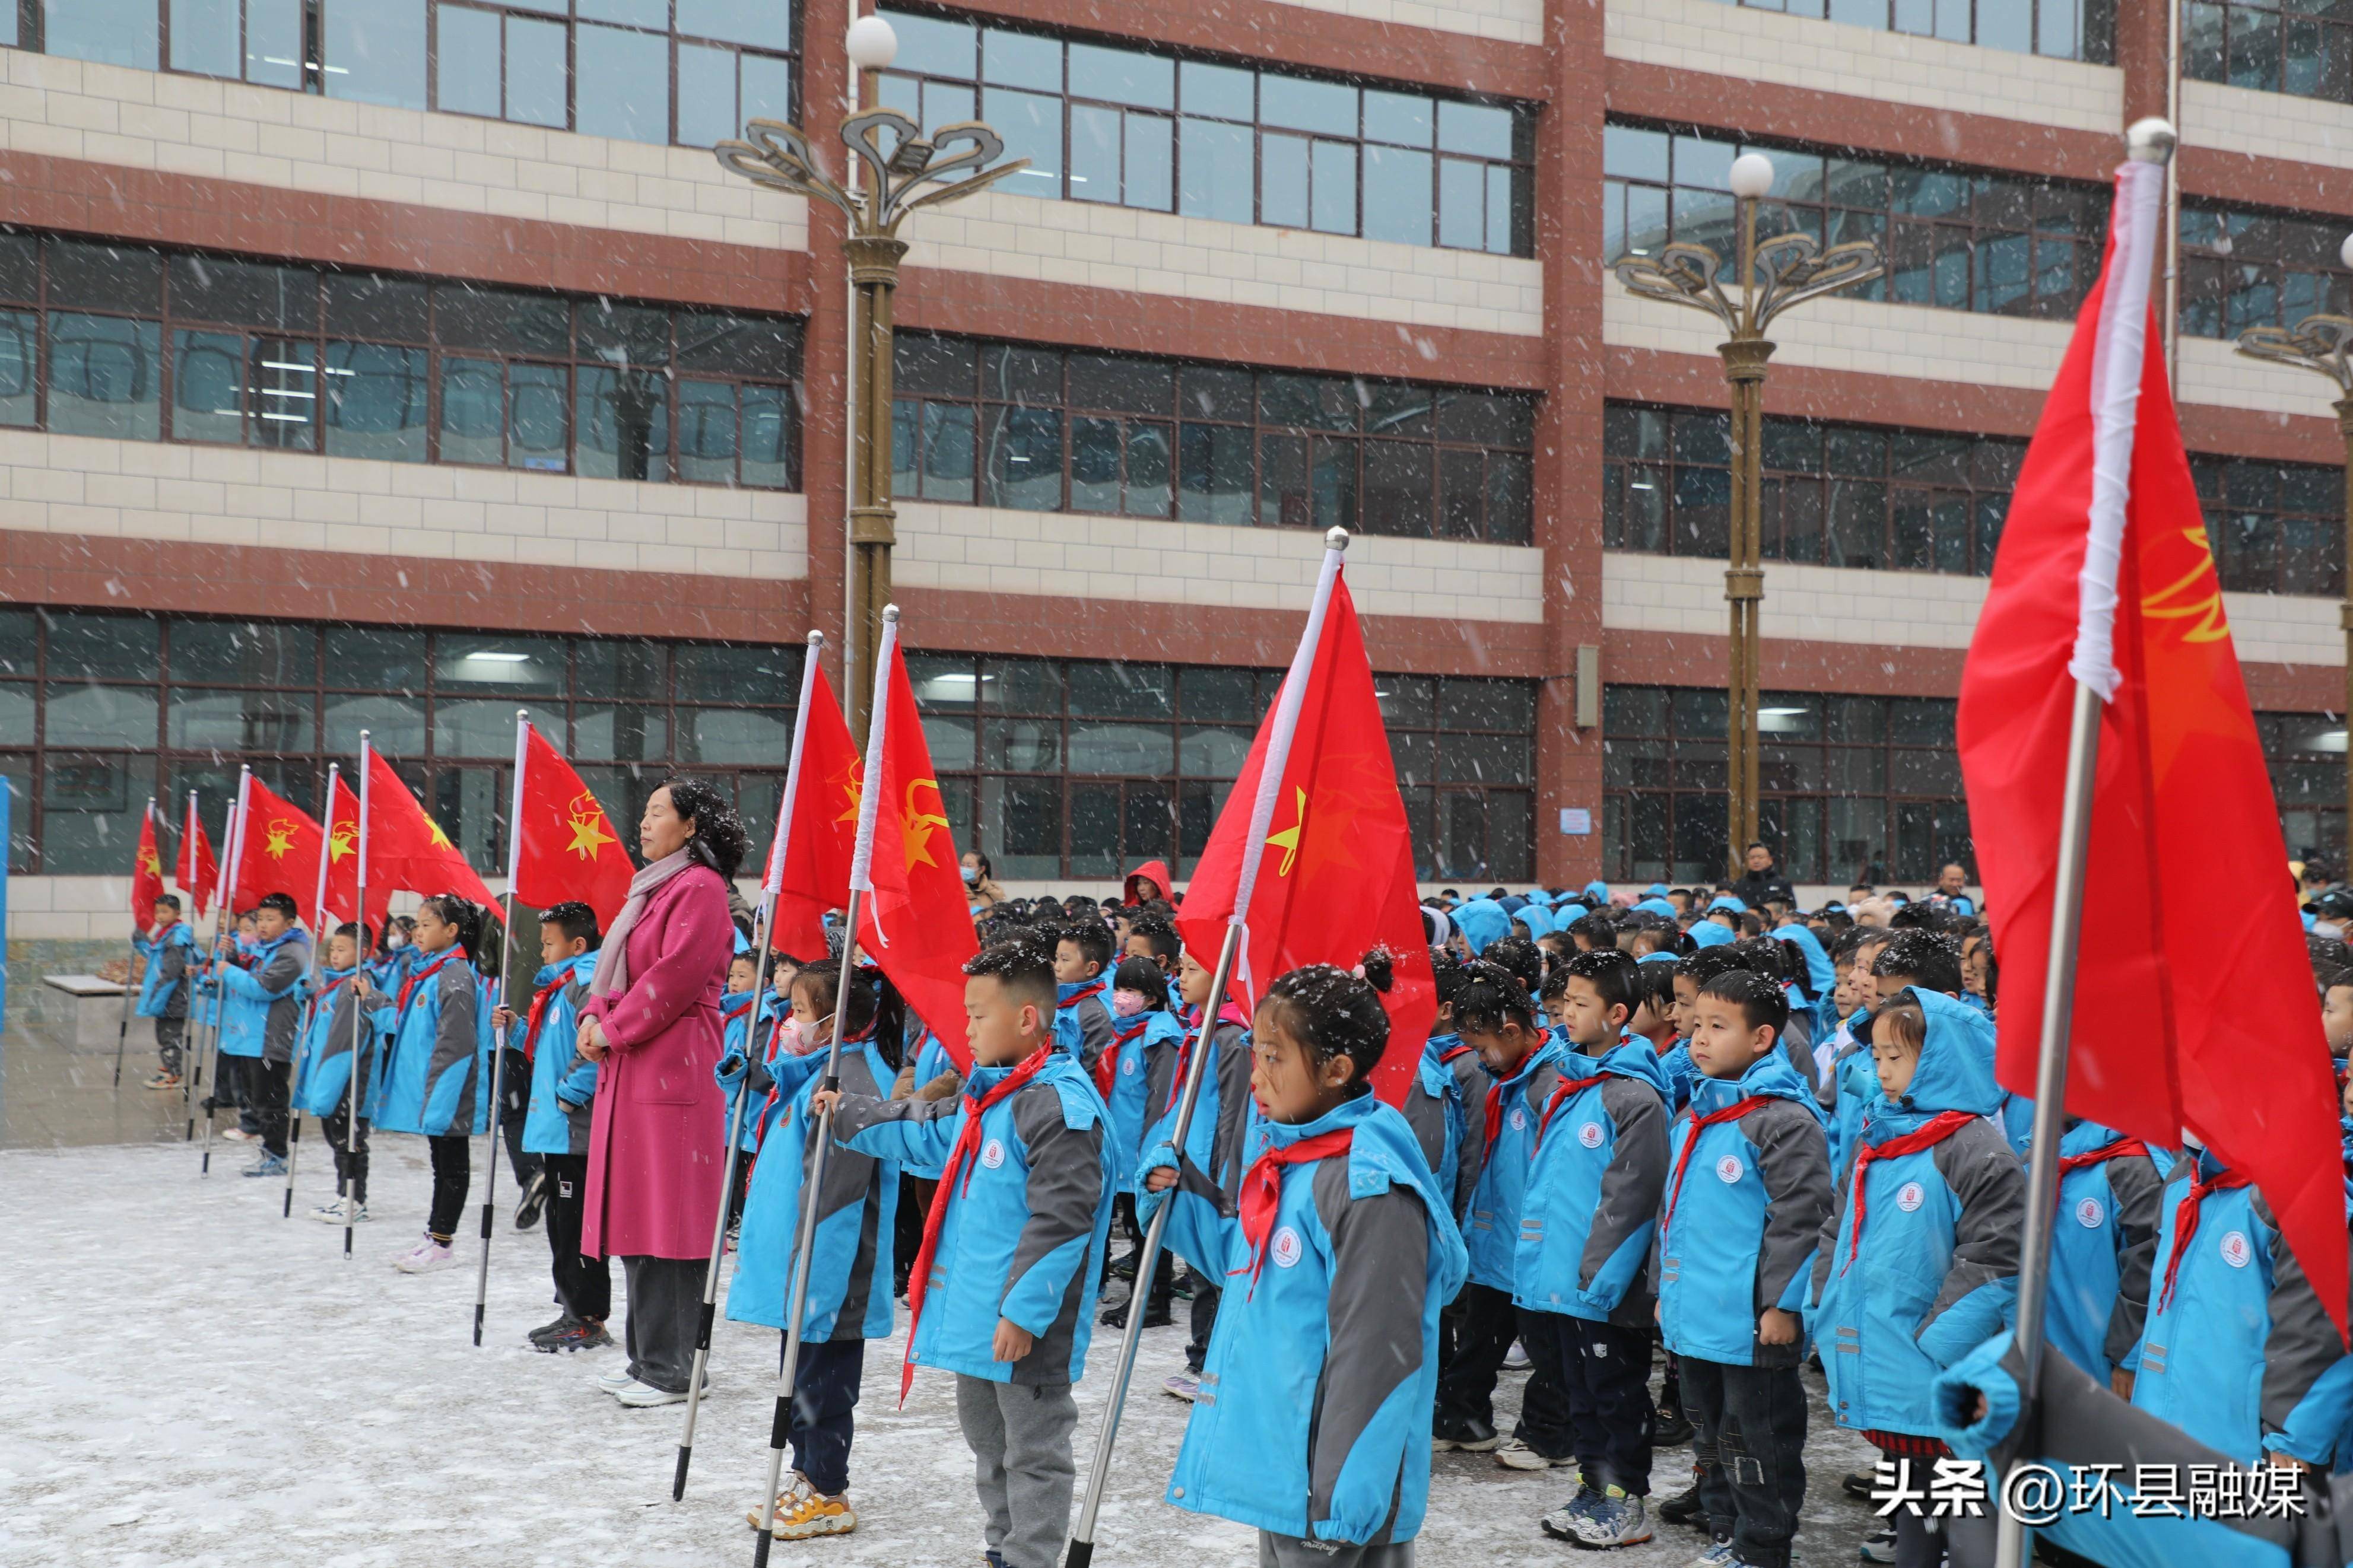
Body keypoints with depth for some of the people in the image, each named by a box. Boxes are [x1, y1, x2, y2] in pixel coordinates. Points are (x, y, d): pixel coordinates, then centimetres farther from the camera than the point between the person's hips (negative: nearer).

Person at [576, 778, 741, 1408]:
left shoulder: (699, 889, -10)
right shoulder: (653, 887, 20)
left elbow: (674, 977, -18)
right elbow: (616, 964, 21)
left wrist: (612, 1030, -11)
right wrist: (593, 1018, 3)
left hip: (672, 1071, -10)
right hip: (627, 1072, 10)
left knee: (667, 1219, -7)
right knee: (635, 1212, 12)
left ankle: (669, 1369, -2)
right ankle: (647, 1356, 20)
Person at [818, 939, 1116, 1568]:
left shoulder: (1061, 1104, -22)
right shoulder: (986, 1093, 9)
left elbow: (1061, 1218, -25)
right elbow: (929, 1132, 28)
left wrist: (1023, 1310, -25)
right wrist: (847, 1115, 30)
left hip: (1026, 1326, -11)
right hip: (974, 1313, 11)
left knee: (1034, 1451, 1)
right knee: (988, 1440, 23)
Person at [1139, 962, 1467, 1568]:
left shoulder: (1369, 1186, -23)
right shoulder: (1282, 1152, 5)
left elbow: (1378, 1356, -23)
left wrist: (1344, 1495, -22)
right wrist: (1186, 1196, 6)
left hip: (1329, 1478, -9)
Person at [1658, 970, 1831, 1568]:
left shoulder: (1782, 1120, -16)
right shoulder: (1693, 1117, 11)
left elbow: (1801, 1218, -18)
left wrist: (1783, 1305, -19)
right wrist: (1666, 1289, 20)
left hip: (1751, 1326, -9)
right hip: (1693, 1318, 9)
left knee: (1757, 1442, 3)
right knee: (1712, 1436, 19)